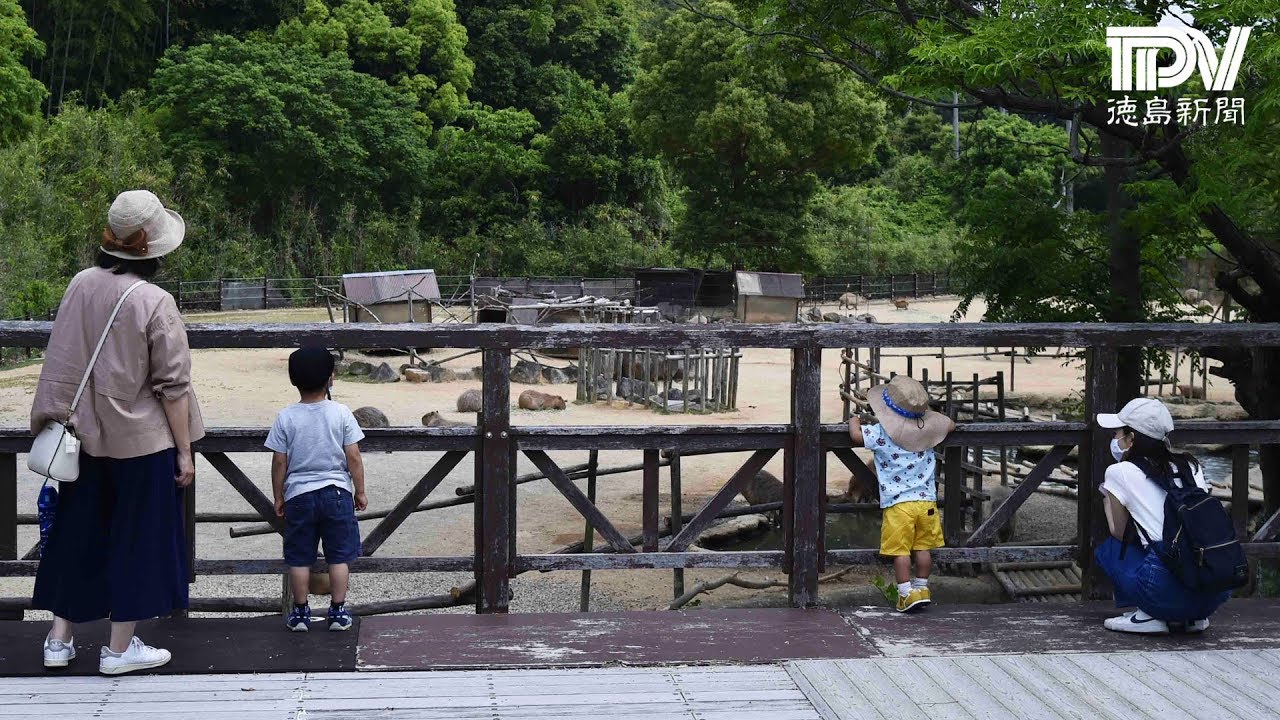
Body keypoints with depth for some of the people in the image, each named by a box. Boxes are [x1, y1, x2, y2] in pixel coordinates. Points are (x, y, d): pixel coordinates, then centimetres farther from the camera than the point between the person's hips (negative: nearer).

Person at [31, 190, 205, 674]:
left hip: (86, 436, 5)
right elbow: (172, 386, -13)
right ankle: (120, 649, 15)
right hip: (142, 440, -5)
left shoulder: (82, 285, -4)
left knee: (77, 533, 16)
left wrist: (57, 420, 15)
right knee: (135, 539, 8)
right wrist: (184, 451, -6)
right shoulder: (155, 303, -17)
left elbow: (61, 365, 4)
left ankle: (60, 639, 24)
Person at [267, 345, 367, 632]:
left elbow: (279, 462, -3)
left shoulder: (286, 418, -6)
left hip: (299, 495, 0)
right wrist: (360, 491, 5)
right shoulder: (341, 413, -8)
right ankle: (338, 611, 11)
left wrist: (278, 497, 8)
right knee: (339, 556, 8)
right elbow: (353, 458, -6)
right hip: (336, 492, 0)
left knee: (299, 557, 10)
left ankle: (300, 612, 16)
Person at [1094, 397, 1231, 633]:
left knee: (1106, 549, 21)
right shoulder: (1190, 466, 19)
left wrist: (1106, 498, 35)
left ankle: (1148, 615, 4)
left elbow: (1120, 533, 16)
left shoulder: (1120, 472, 6)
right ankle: (1193, 616, 18)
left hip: (1170, 587, -6)